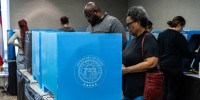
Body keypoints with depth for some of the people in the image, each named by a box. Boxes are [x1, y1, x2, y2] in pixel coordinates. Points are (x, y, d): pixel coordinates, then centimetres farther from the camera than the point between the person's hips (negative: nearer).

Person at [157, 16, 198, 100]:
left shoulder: (161, 35, 9)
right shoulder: (179, 36, -14)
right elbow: (186, 54, -8)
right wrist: (196, 53, 9)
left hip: (162, 65, 7)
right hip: (174, 67, -7)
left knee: (165, 90, 13)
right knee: (172, 92, 0)